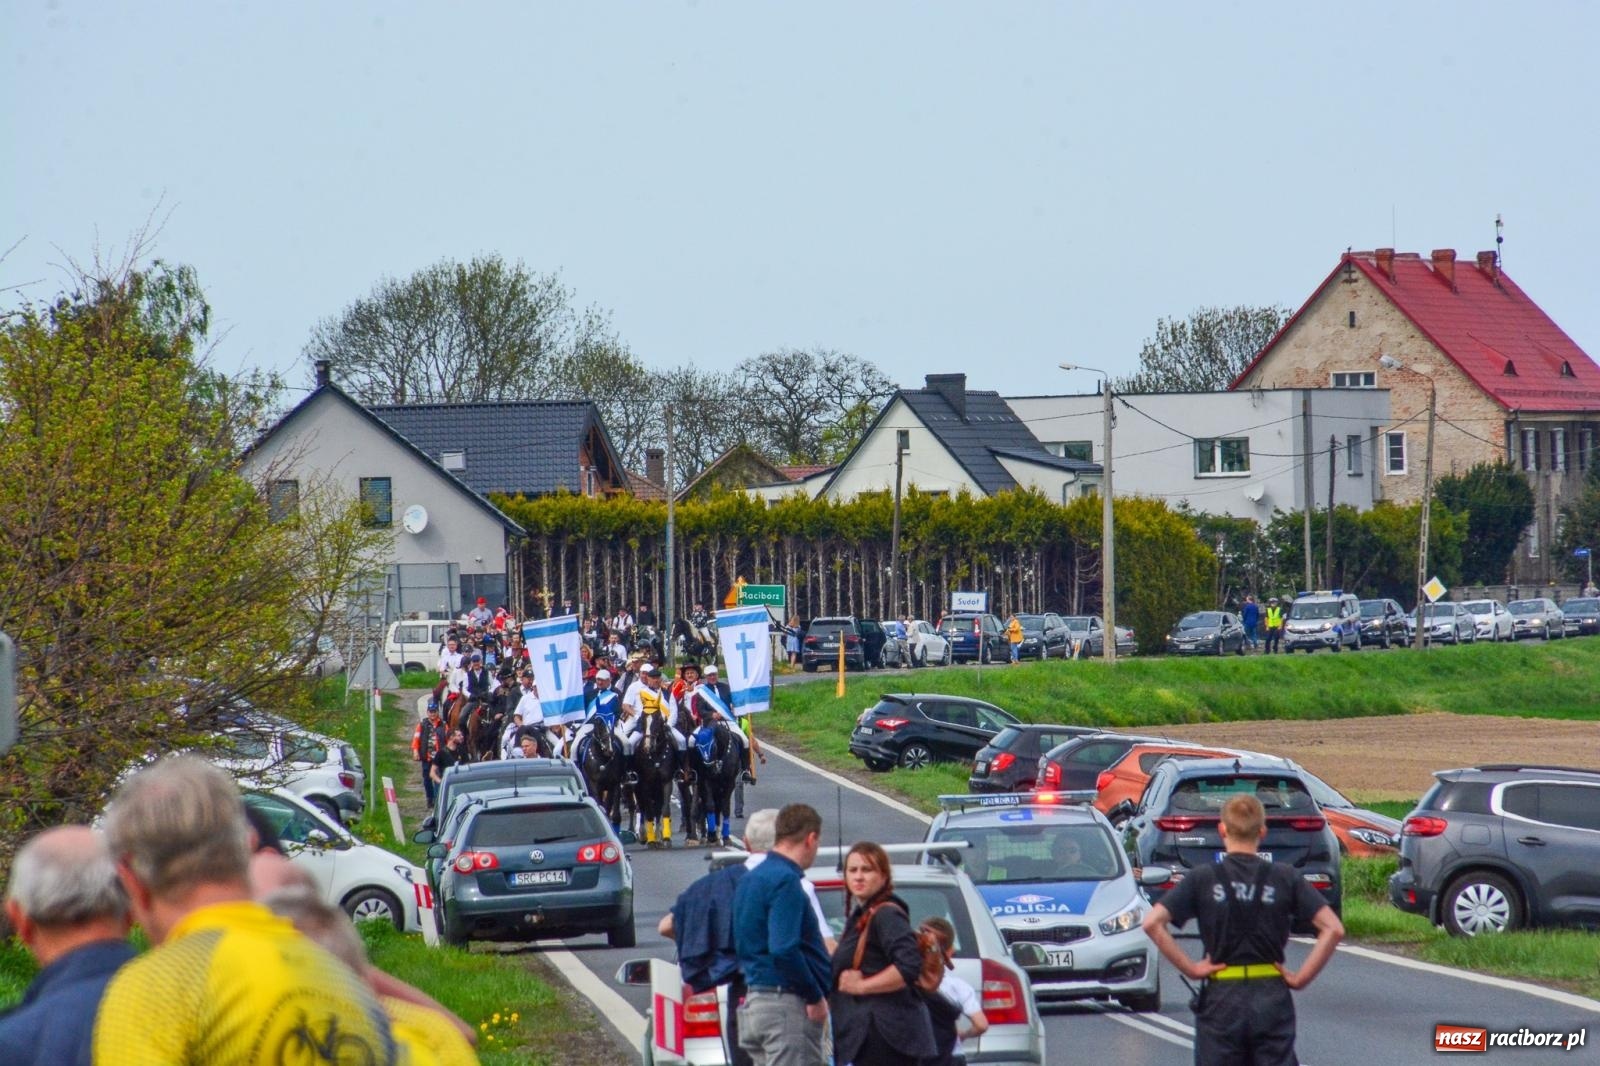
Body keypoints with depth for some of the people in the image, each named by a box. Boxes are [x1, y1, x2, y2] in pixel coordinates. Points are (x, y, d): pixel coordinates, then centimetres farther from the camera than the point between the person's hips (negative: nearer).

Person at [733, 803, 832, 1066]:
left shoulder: (750, 880, 16)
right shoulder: (785, 880, -14)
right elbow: (784, 950, -24)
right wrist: (815, 997, -14)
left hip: (754, 1003, 10)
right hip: (787, 1004, -10)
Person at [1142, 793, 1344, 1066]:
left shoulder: (1203, 879, -2)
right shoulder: (1285, 878, -1)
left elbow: (1152, 923, -13)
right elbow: (1333, 929, -7)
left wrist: (1189, 968, -7)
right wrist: (1302, 977, -3)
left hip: (1221, 999, -1)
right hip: (1272, 998, 1)